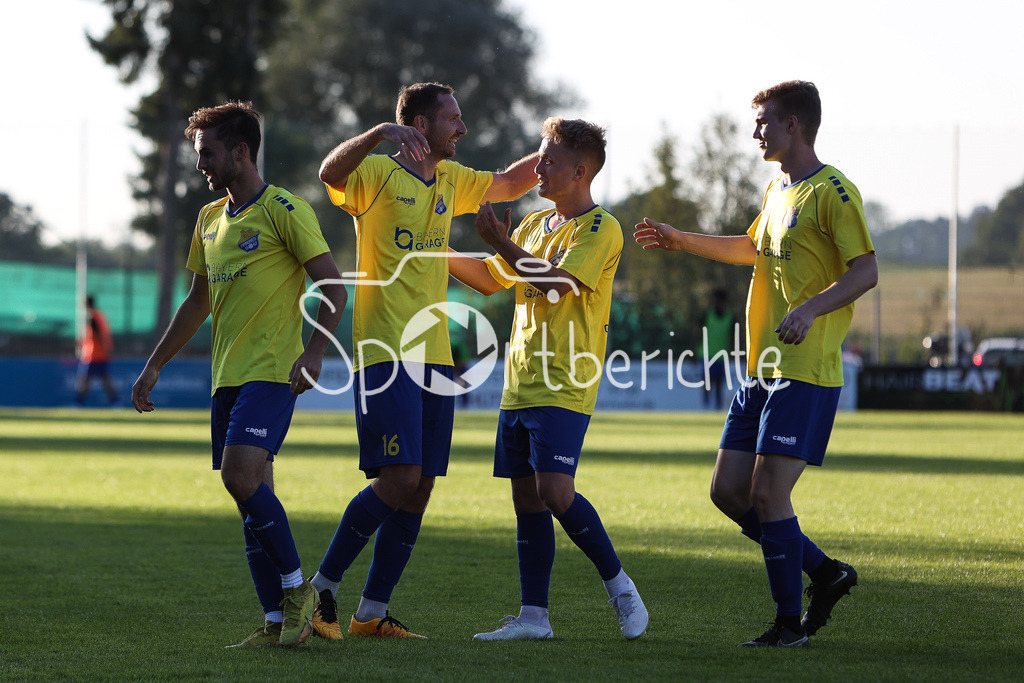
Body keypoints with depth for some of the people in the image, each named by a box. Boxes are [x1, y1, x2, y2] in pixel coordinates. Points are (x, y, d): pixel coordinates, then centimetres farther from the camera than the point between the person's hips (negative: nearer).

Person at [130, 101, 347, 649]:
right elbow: (198, 303, 26)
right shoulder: (210, 219, 17)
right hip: (227, 376, 8)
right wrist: (154, 366, 24)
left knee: (241, 475, -22)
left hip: (272, 372, -8)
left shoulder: (283, 210, -6)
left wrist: (314, 351, -22)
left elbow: (333, 286, -10)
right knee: (250, 494, 4)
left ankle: (297, 588, -7)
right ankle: (278, 622, 5)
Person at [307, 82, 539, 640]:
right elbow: (330, 172, -27)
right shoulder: (379, 173, -6)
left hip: (435, 355, 8)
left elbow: (508, 185, 33)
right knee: (399, 478, -17)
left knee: (419, 489, 4)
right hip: (384, 353, -8)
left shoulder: (450, 180, 17)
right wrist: (383, 131, -39)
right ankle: (323, 585, -3)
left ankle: (372, 612, 10)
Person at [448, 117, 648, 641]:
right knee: (527, 500, 6)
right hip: (519, 384, 8)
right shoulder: (534, 225, 17)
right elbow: (490, 280, 27)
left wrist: (501, 243, -11)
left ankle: (620, 587, -1)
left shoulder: (600, 228, -7)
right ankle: (533, 617, 8)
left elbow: (555, 283, -19)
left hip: (564, 388, -8)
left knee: (556, 493, -18)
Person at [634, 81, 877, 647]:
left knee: (767, 494, -12)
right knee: (728, 491, 7)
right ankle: (824, 573, 19)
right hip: (762, 370, 9)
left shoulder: (832, 191, -10)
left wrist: (812, 308, -32)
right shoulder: (776, 190, 18)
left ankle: (789, 623, -2)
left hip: (806, 373, -9)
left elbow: (866, 270, -18)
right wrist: (679, 241, 34)